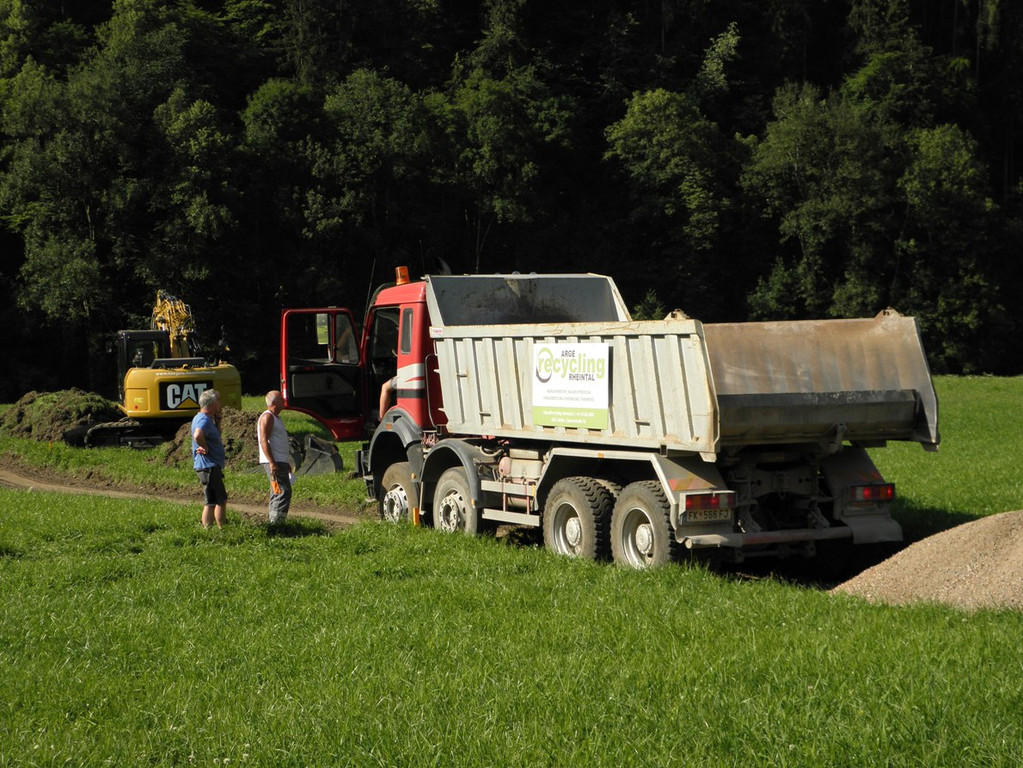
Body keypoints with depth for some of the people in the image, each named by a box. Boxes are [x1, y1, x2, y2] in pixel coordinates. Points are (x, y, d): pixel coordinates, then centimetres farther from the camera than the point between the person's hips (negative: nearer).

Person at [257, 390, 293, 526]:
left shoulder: (275, 417, 21)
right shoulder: (267, 417, -11)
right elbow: (264, 441, -19)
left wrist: (287, 463, 26)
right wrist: (272, 463, -25)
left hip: (280, 462, 11)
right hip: (274, 463, -11)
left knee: (277, 494, 11)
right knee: (283, 492, -15)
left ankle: (275, 523, 15)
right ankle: (276, 522, -18)